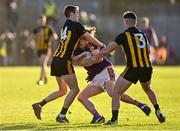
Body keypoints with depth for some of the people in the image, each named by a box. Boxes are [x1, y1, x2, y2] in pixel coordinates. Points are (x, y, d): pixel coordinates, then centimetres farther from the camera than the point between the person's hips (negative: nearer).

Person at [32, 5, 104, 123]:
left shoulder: (66, 25, 19)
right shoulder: (76, 25, -6)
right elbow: (90, 39, -1)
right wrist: (102, 46, 14)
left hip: (56, 60, 9)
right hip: (64, 61, -9)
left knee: (63, 90, 20)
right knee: (75, 89, -3)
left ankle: (39, 105, 12)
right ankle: (62, 116, -6)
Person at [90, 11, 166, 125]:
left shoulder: (124, 35, 0)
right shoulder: (143, 35, 15)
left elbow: (107, 50, 2)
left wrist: (94, 57, 16)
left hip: (133, 68, -6)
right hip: (147, 68, 6)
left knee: (116, 93, 3)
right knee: (148, 89, 34)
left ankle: (114, 119, -7)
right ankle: (158, 112, 24)